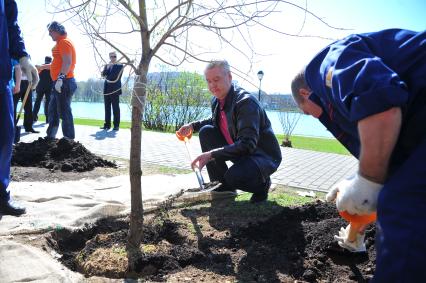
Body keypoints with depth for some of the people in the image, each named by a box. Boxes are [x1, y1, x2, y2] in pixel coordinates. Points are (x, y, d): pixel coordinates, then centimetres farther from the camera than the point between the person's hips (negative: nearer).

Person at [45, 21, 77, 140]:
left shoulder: (64, 42, -10)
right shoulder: (61, 43, 22)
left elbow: (67, 62, -22)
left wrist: (61, 78, -30)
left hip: (64, 82, -11)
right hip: (59, 82, 11)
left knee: (64, 111, -10)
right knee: (53, 110, 16)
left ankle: (69, 139, -6)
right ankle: (50, 136, 24)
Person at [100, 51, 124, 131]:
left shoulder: (120, 66, 3)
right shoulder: (107, 65, 20)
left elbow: (115, 77, -10)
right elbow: (103, 74, 4)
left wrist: (107, 77, 1)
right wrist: (107, 67, -7)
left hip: (114, 89, -5)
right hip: (107, 89, 5)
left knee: (115, 108, -5)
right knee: (107, 108, 4)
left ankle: (116, 125, -2)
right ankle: (107, 124, 8)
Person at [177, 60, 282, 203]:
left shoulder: (246, 102, -26)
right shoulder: (216, 101, -1)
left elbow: (247, 145, -34)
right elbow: (215, 121, 24)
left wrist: (211, 155, -38)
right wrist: (193, 126, 6)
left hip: (264, 155, -8)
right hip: (239, 150, 8)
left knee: (234, 176, -35)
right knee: (206, 132, -7)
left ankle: (262, 184, 3)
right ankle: (223, 186, 2)